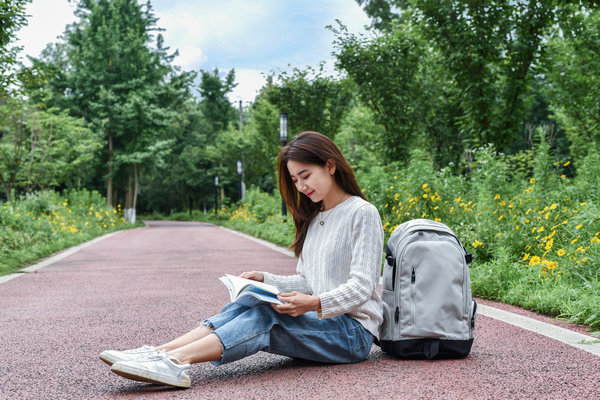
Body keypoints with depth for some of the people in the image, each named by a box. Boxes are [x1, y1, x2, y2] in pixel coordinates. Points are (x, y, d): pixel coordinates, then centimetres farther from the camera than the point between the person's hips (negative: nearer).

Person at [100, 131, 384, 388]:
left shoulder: (362, 213, -6)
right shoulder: (313, 219, 19)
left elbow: (361, 287, -14)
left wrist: (314, 304, -29)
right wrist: (264, 280, 1)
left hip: (353, 331, -6)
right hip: (318, 322, 6)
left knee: (267, 314, -29)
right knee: (241, 307, -18)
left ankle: (176, 361, -44)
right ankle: (160, 353, -34)